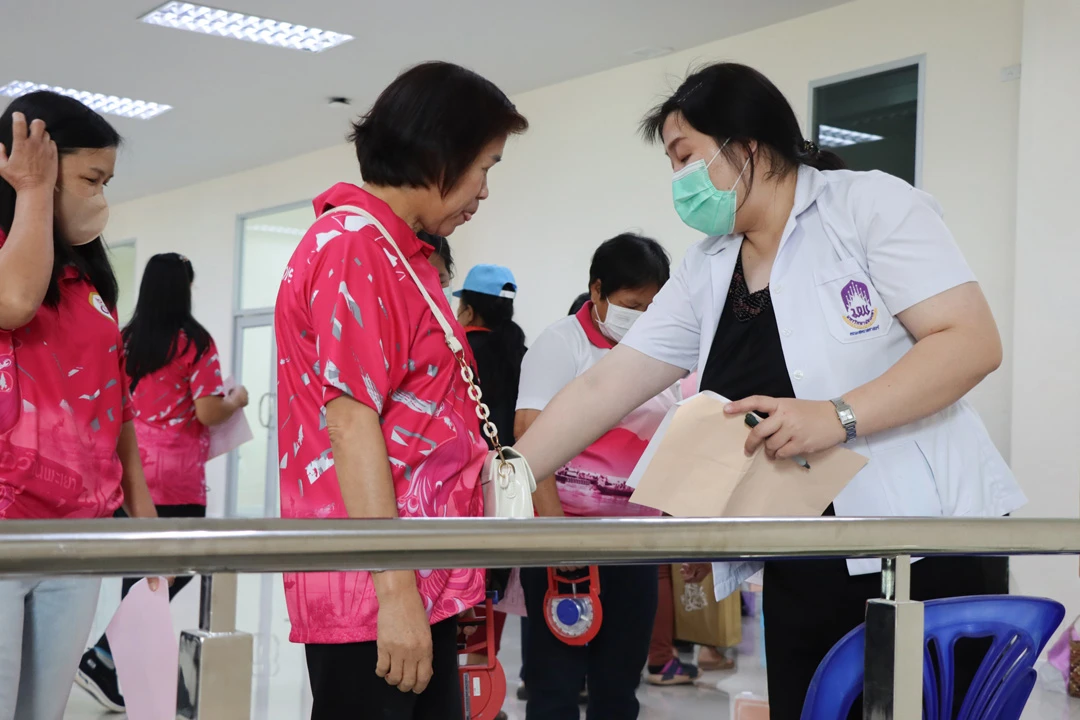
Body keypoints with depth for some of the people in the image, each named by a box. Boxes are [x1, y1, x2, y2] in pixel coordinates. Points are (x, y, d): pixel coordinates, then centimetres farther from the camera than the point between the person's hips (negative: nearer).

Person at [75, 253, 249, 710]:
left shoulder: (126, 341, 9)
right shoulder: (195, 342, -7)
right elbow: (208, 413, -12)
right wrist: (237, 400, 8)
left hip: (128, 472, 6)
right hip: (175, 478, -6)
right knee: (177, 570, 2)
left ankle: (119, 669, 16)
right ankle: (103, 659, -8)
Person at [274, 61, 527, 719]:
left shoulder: (398, 253, 16)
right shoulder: (353, 247, -14)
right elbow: (350, 424, -20)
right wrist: (395, 591, -21)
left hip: (422, 583, 10)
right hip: (375, 591, -10)